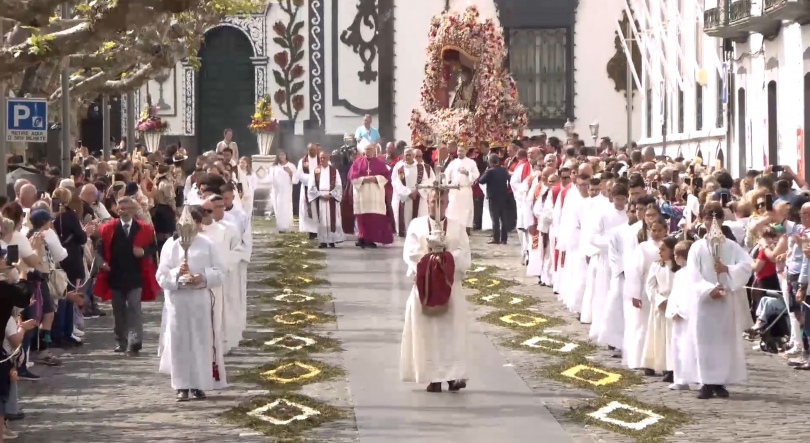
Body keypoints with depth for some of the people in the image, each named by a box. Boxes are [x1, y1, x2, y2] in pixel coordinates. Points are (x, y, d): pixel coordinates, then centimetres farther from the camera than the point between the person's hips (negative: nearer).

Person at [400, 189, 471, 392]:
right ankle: (433, 377, -1)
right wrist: (432, 259, -17)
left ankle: (454, 375, -5)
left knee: (452, 331, -4)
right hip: (425, 285, -1)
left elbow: (464, 256, -2)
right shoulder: (417, 225, 6)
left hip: (450, 286, 1)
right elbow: (410, 253, -5)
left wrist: (446, 259, -17)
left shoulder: (458, 228, 9)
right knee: (427, 331, -2)